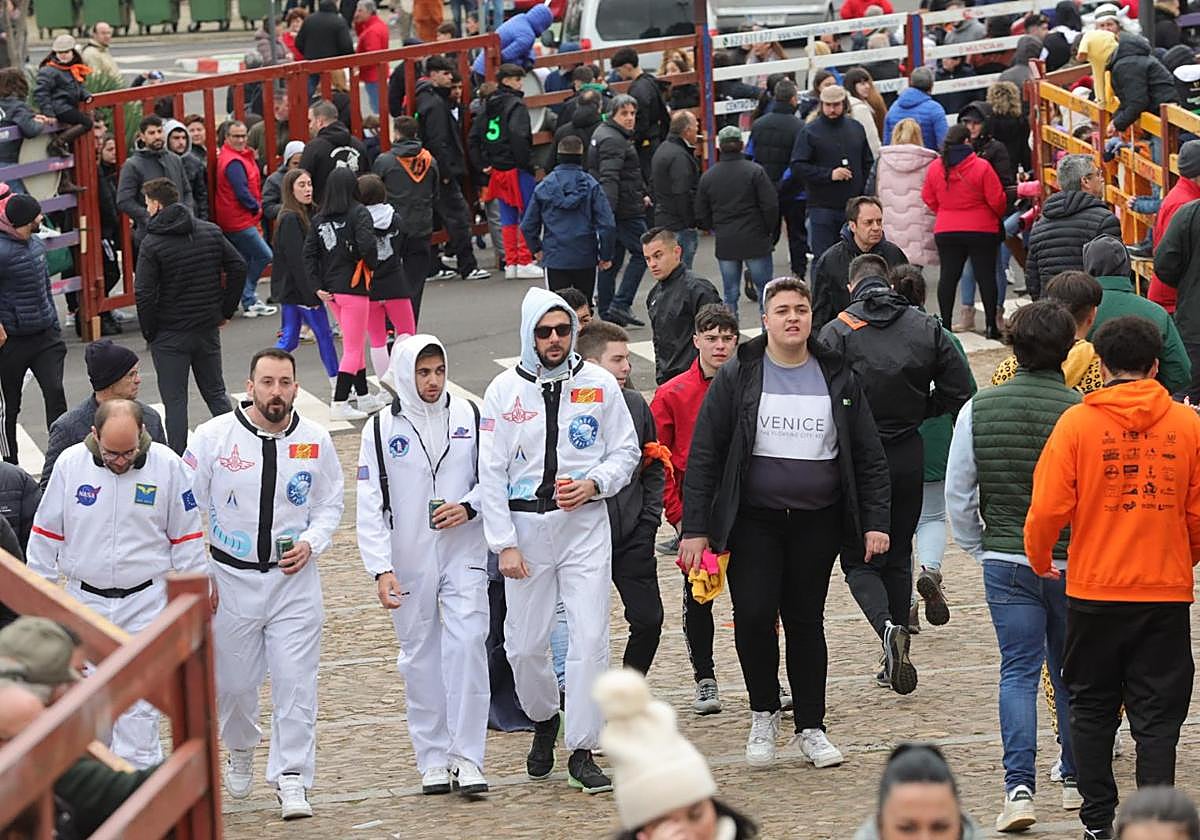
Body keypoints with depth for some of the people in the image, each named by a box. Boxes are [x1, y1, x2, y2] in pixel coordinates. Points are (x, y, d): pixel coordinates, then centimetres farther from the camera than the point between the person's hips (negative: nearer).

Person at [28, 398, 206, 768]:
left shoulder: (166, 466, -8)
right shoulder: (70, 464, -6)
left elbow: (186, 537, 1)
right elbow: (46, 533, 4)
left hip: (144, 601, -2)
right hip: (85, 597, 2)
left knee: (139, 699, -4)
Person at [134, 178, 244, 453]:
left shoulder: (152, 244, -13)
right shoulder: (211, 232, 2)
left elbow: (144, 294, -18)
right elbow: (238, 267, 2)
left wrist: (149, 332, -5)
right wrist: (225, 310, 9)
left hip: (169, 336, -5)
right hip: (208, 328, 5)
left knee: (175, 401, 2)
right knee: (216, 394, 17)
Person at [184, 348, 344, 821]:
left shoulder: (316, 441, -1)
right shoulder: (214, 436, -7)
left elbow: (331, 505, 11)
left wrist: (310, 543, -9)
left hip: (294, 578, 0)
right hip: (231, 578, 0)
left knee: (295, 680, -6)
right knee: (232, 680, 10)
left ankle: (292, 780, 0)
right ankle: (240, 752, 39)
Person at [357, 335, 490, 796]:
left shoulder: (469, 416, 1)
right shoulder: (382, 428, -2)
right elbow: (369, 506, -3)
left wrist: (469, 507, -12)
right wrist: (381, 568, -12)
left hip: (464, 553, 0)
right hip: (409, 562, 0)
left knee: (467, 645, -12)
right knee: (420, 657, 7)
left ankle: (466, 757, -8)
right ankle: (433, 759, 17)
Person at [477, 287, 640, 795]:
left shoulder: (599, 385, 1)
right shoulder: (505, 391, -1)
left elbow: (626, 452, 9)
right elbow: (491, 473, -1)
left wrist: (594, 484, -11)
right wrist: (505, 544, -6)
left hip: (585, 525, 0)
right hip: (526, 528, 0)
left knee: (589, 638, -8)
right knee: (525, 644, 5)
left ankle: (582, 752, -2)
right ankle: (544, 720, 34)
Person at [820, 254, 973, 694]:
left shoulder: (838, 331, -9)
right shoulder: (926, 327, 2)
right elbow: (959, 390, 1)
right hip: (908, 456, 4)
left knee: (859, 559, 5)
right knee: (898, 555, 17)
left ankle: (887, 625, -22)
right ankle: (895, 657, 18)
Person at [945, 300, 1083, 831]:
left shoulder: (978, 409, -4)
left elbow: (957, 495, 2)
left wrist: (977, 548, 16)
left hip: (1005, 562, 1)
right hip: (1072, 564, -1)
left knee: (1018, 672, 4)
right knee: (1071, 672, 16)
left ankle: (1019, 787, -10)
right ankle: (1076, 780, 27)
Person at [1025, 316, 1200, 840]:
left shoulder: (1078, 422, -6)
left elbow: (1048, 508, -9)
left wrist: (1040, 560, 10)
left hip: (1095, 589, 0)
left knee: (1092, 707, 15)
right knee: (1158, 717, 5)